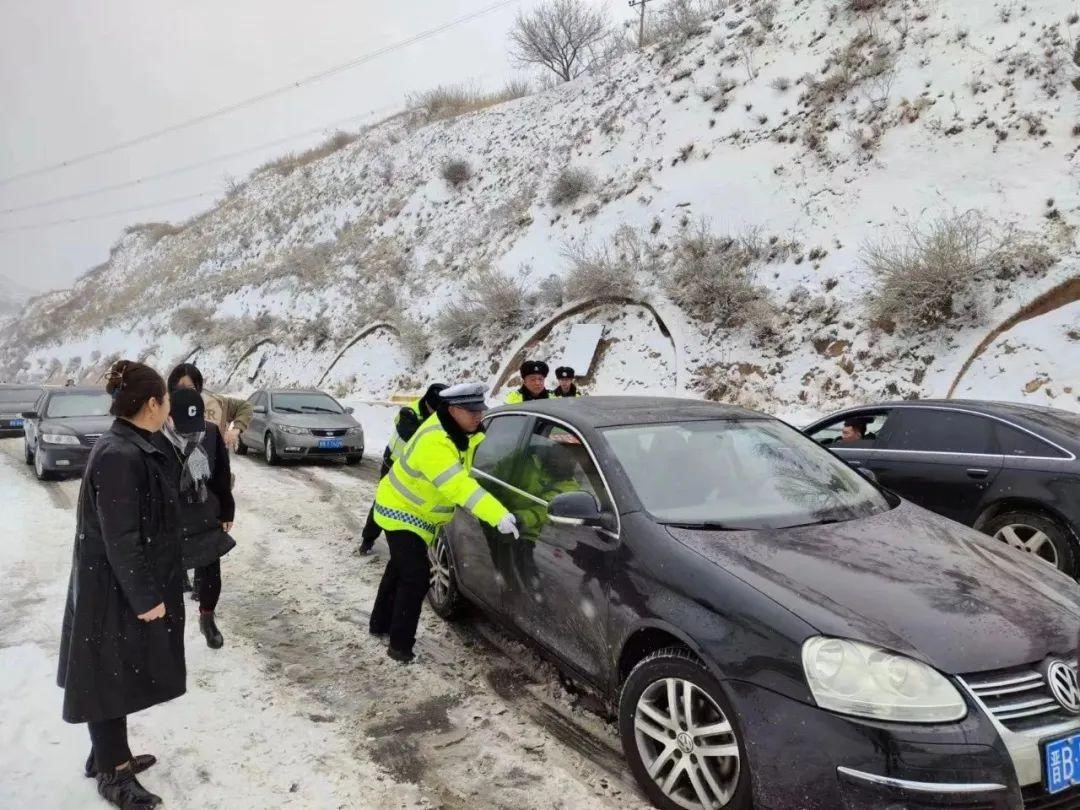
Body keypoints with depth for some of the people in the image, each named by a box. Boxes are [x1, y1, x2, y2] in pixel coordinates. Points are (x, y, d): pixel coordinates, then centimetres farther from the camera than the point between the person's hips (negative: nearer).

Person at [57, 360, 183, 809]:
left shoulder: (133, 448, 5)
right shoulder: (119, 456, -26)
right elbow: (119, 537, -25)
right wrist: (145, 597, -19)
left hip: (125, 585, 10)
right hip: (115, 591, -10)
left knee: (120, 676, 21)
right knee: (110, 678, 6)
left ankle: (109, 755, 37)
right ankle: (112, 774, 23)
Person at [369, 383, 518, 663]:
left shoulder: (460, 431, -8)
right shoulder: (433, 442, -37)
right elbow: (459, 486, -48)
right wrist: (498, 515, -55)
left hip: (417, 514, 10)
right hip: (400, 511, -10)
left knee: (401, 569, 23)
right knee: (416, 575, -15)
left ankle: (381, 624, 41)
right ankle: (400, 646, -5)